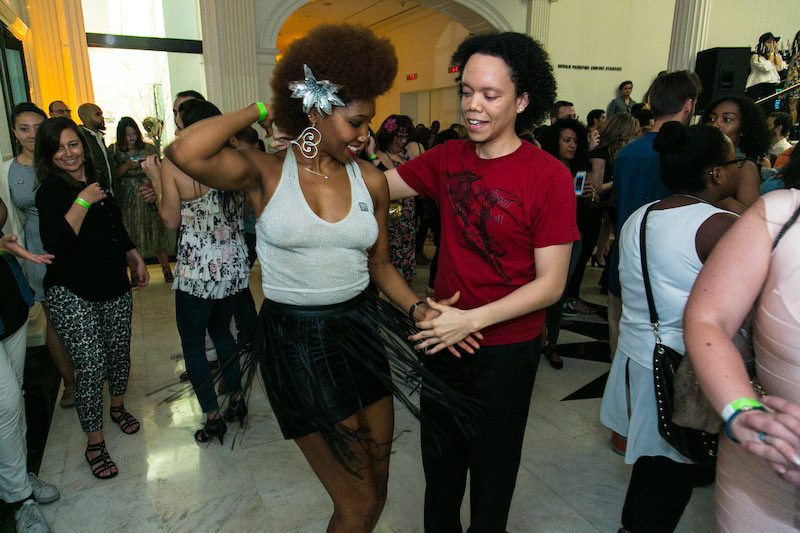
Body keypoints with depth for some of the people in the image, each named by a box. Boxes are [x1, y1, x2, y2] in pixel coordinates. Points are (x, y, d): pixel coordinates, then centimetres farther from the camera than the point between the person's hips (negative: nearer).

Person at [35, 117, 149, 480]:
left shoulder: (95, 182, 12)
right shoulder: (51, 190, -10)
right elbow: (56, 244, -25)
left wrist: (136, 259, 22)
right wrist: (83, 202, -25)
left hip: (114, 287, 7)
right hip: (73, 296, -6)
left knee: (119, 354, 14)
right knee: (91, 369, -6)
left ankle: (118, 408, 40)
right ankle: (94, 445, 10)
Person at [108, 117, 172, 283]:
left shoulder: (149, 148, 8)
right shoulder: (114, 151, 5)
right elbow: (112, 174, -2)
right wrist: (128, 166, -15)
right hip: (126, 199, 0)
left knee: (155, 231, -1)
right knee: (131, 235, 2)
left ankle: (166, 268, 8)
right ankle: (134, 273, 10)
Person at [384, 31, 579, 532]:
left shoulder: (549, 176, -17)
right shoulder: (447, 159, -2)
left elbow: (551, 283, -17)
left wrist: (471, 320, -23)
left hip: (507, 350, -4)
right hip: (443, 339, 5)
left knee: (491, 469, 19)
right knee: (439, 458, 25)